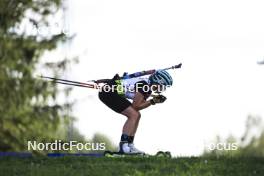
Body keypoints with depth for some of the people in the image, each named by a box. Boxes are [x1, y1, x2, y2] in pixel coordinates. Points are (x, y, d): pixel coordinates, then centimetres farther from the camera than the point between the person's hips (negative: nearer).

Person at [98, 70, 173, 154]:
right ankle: (124, 146, -20)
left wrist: (155, 99, -1)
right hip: (108, 93, -10)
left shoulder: (148, 85, 8)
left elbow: (141, 104, 11)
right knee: (134, 115, -16)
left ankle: (129, 145, 9)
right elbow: (136, 106, -17)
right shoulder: (143, 85, -20)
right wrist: (153, 101, -14)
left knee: (136, 115, 9)